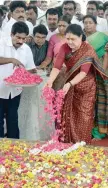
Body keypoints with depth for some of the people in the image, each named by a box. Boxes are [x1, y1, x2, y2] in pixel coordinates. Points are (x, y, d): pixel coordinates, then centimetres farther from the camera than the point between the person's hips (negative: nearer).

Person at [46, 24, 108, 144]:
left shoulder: (88, 50, -19)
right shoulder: (65, 48, -8)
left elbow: (84, 72, -30)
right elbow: (57, 66, -20)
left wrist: (69, 84, -45)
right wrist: (50, 80, -39)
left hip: (85, 87, -4)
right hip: (70, 86, 4)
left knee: (82, 119, 1)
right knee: (68, 116, 7)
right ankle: (66, 142, 20)